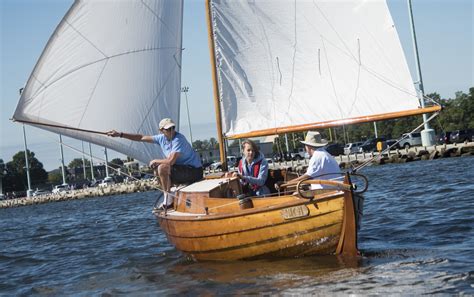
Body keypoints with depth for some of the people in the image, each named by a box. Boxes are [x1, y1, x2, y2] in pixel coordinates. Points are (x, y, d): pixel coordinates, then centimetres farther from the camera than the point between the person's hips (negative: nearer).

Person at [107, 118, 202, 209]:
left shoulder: (179, 139, -22)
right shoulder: (162, 138, 4)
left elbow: (170, 161, -31)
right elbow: (141, 137, 11)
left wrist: (155, 161, -12)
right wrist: (120, 134, 8)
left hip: (194, 171, -9)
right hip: (183, 168, 9)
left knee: (162, 168, -23)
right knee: (157, 171, 13)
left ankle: (168, 199, -12)